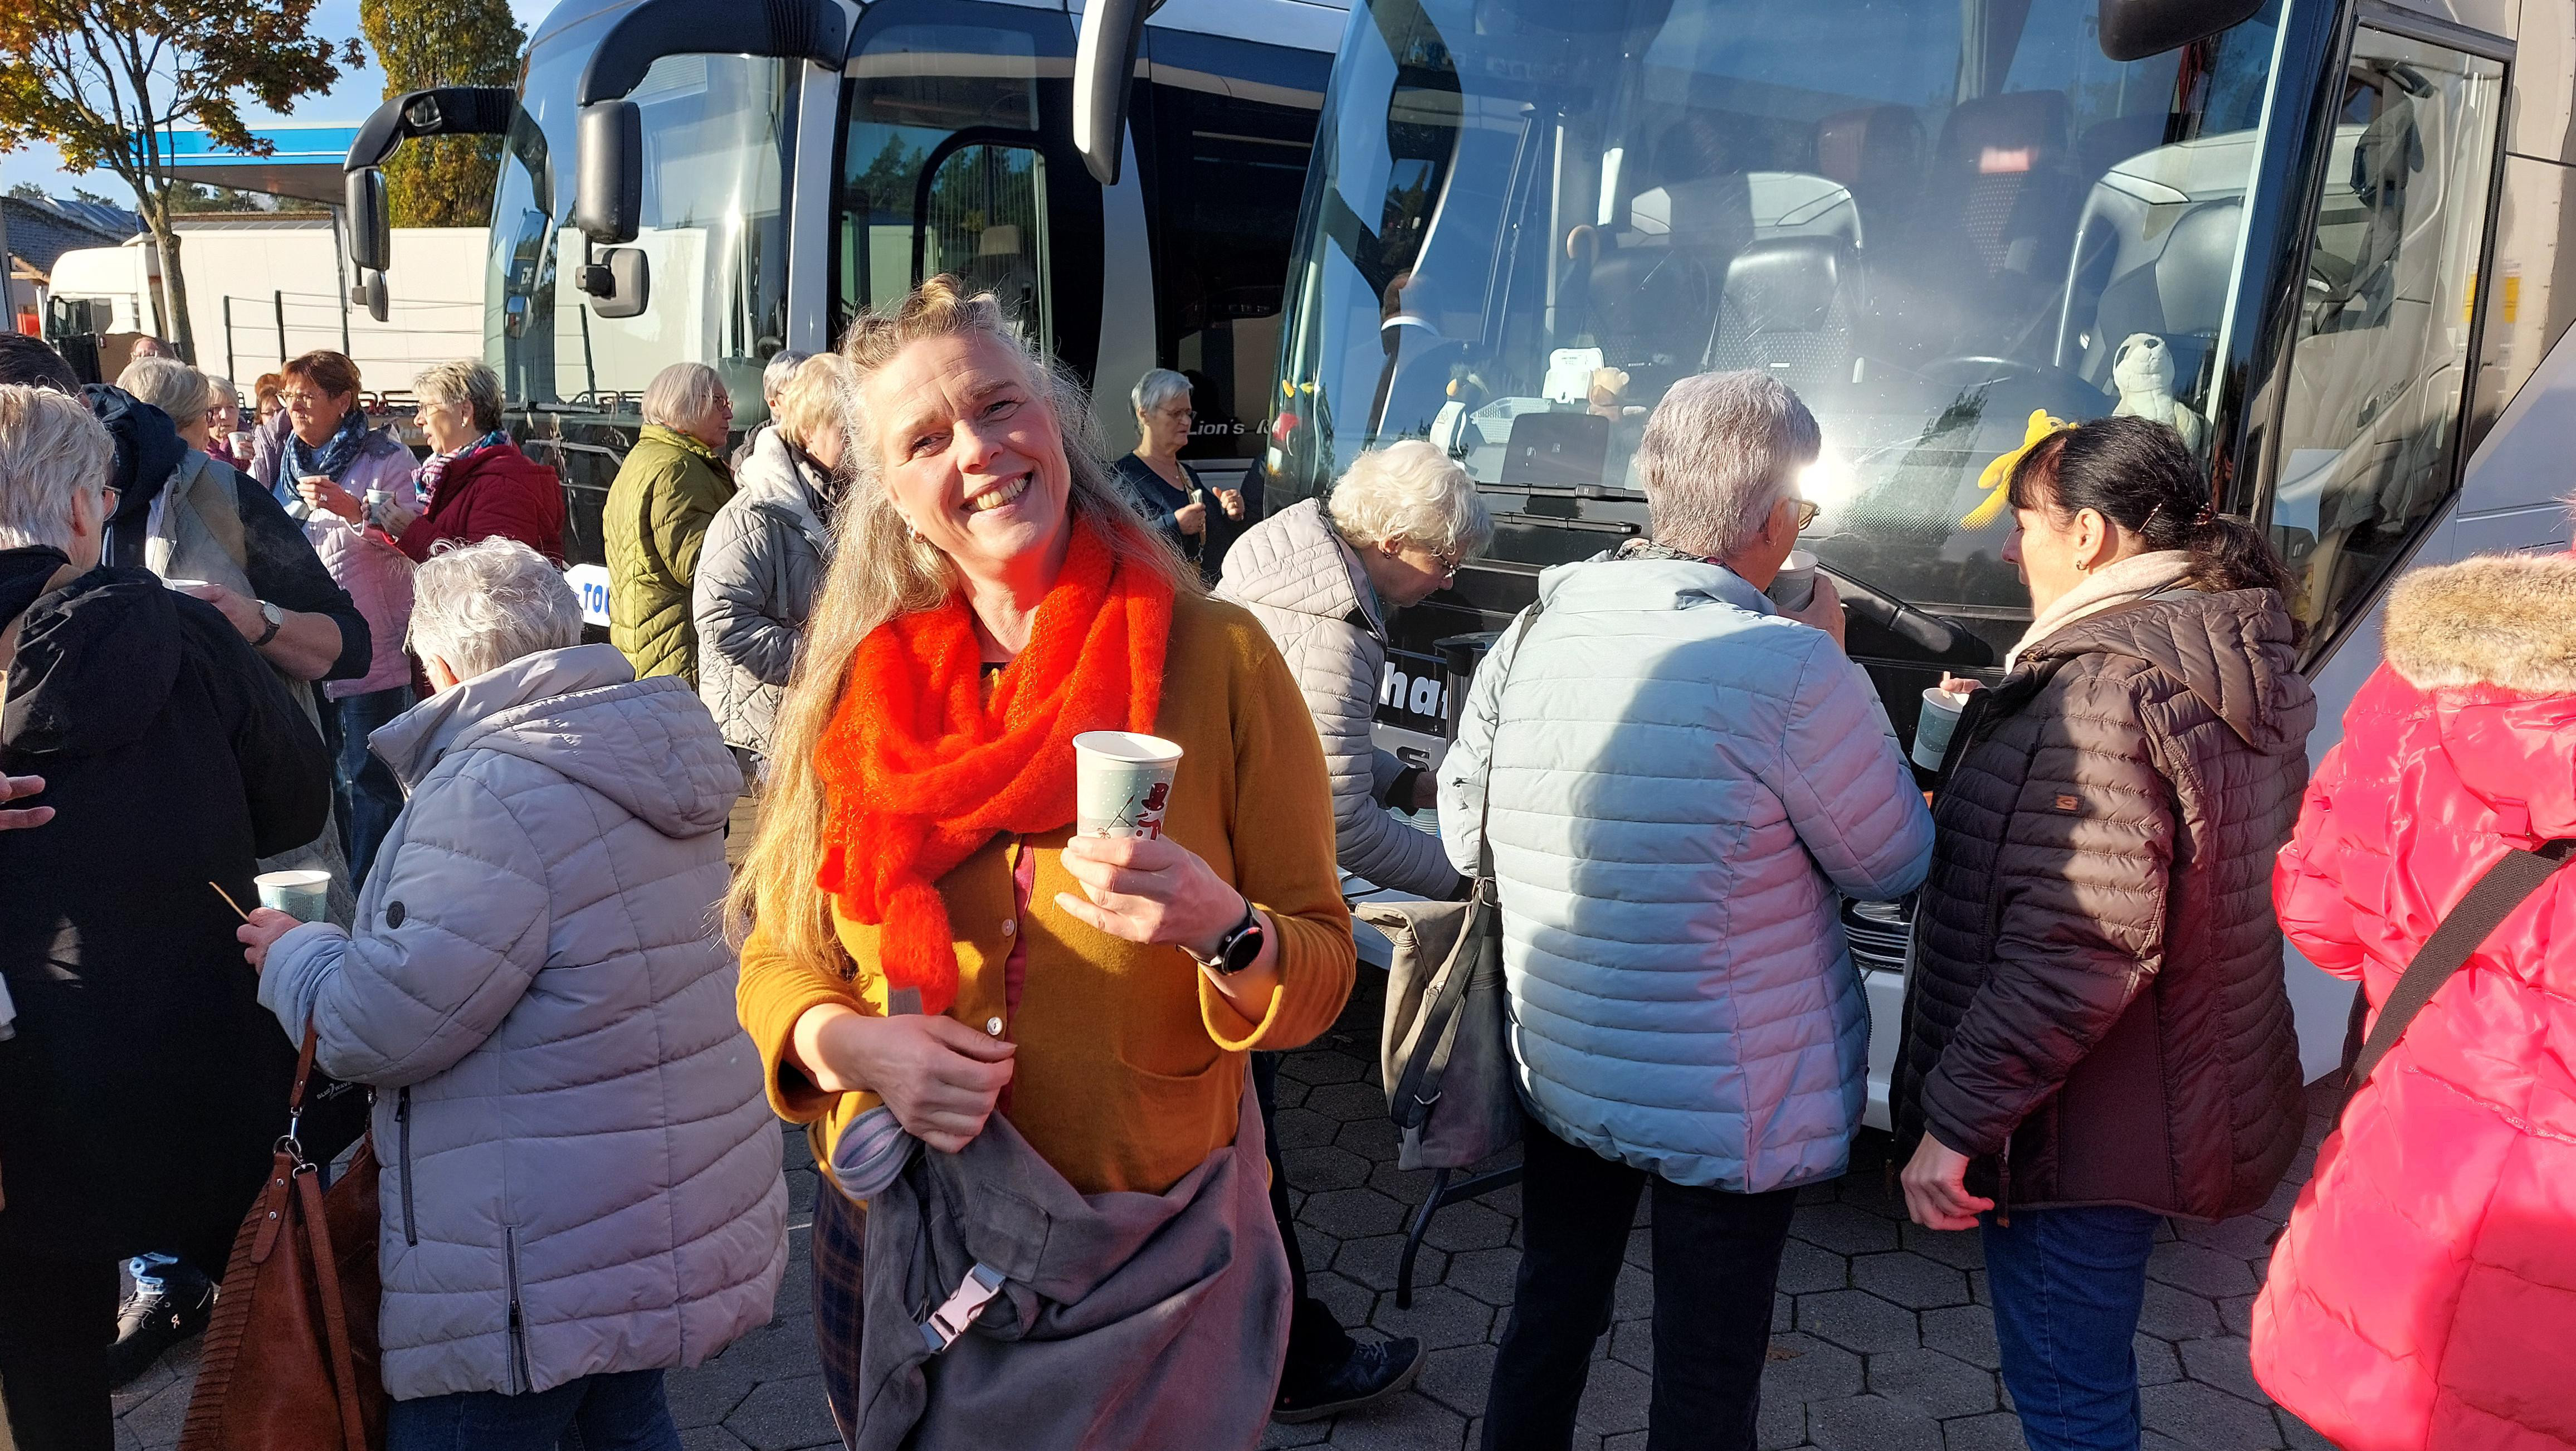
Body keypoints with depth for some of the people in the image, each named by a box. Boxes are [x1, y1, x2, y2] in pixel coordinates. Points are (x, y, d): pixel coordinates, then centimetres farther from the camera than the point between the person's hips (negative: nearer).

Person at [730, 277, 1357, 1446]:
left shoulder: (1217, 658, -10)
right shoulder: (859, 685, -2)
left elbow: (1322, 975, -7)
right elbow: (776, 954, 4)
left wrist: (1221, 929, -28)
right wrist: (848, 1043, -17)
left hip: (1152, 1251, -2)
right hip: (896, 1247, 3)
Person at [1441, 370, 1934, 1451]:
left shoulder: (1529, 640, -7)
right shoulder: (1794, 670, -24)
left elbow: (1461, 836, 5)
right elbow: (1894, 865, -8)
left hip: (1558, 1069, 5)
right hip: (1731, 1103, -5)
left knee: (1549, 1313, 25)